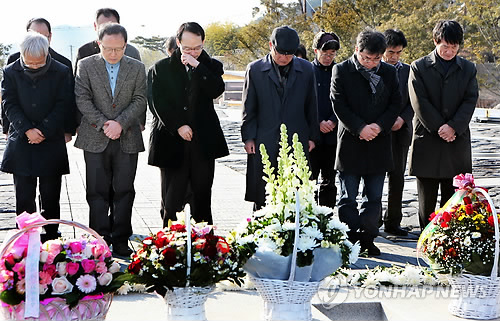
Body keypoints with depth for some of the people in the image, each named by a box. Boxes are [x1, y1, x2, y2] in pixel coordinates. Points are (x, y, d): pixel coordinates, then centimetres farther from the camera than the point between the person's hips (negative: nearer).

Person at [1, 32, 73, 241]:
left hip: (52, 143, -1)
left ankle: (51, 238, 14)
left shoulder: (61, 72, 0)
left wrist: (44, 131, -12)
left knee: (50, 196, 5)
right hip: (21, 143, 1)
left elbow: (62, 106, -3)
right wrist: (27, 129, -14)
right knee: (23, 197, 2)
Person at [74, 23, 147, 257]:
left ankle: (120, 240, 11)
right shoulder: (86, 65, 3)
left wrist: (120, 123, -13)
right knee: (97, 191, 2)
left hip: (127, 139, 1)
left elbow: (140, 101, 0)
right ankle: (100, 240, 9)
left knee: (124, 191, 3)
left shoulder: (137, 68, 6)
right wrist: (103, 123, -14)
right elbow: (82, 99, -4)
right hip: (95, 139, -1)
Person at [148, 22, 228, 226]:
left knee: (202, 200, 6)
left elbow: (217, 91, -9)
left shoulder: (210, 66, 9)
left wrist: (197, 66, -13)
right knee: (171, 201, 1)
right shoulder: (162, 68, 6)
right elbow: (158, 104, 0)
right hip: (172, 144, -1)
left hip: (203, 142, 1)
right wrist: (178, 126, -10)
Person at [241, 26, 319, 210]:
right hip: (265, 143, -1)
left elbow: (311, 106, 12)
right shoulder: (255, 70, 3)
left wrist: (312, 136, 9)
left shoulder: (306, 69, 7)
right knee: (262, 197, 2)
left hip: (296, 143, 1)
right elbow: (249, 109, 5)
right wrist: (248, 138, -1)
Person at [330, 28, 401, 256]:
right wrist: (360, 128, -16)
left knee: (374, 197, 7)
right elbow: (339, 105, -7)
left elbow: (395, 104, 6)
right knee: (348, 197, 1)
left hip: (378, 143, 3)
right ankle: (351, 241, 8)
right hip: (350, 143, -3)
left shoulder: (389, 72, 7)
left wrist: (379, 126, -10)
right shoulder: (341, 71, -3)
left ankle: (367, 238, 17)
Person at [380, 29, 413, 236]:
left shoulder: (407, 71, 9)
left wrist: (402, 119, -9)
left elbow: (412, 102, 9)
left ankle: (393, 222, 14)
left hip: (400, 131, 3)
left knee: (397, 179, 6)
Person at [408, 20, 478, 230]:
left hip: (457, 140, 2)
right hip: (427, 141, -1)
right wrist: (439, 129, -12)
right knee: (426, 198, 4)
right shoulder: (419, 67, 2)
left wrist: (453, 127, -13)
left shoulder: (468, 69, 9)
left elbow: (470, 101, 1)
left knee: (453, 198, 3)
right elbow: (419, 102, -6)